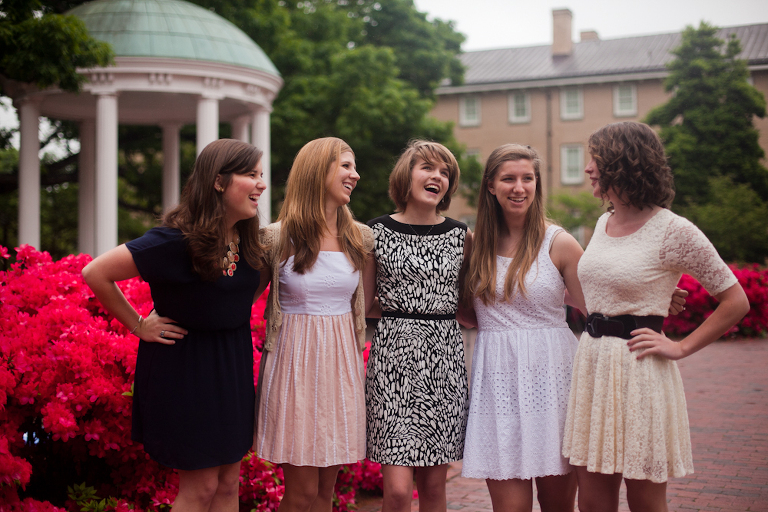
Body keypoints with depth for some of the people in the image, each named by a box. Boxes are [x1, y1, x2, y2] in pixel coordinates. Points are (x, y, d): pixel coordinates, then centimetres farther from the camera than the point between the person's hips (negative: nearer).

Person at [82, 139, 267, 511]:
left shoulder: (248, 237, -1)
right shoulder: (176, 240, -22)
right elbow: (95, 273, -19)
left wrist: (232, 319, 7)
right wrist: (139, 326, -11)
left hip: (232, 364, 7)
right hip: (184, 364, -7)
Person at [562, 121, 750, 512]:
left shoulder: (673, 231, -10)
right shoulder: (604, 223, 11)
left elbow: (736, 302, -7)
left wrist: (680, 348, -8)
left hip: (639, 370, -6)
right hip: (591, 362, 7)